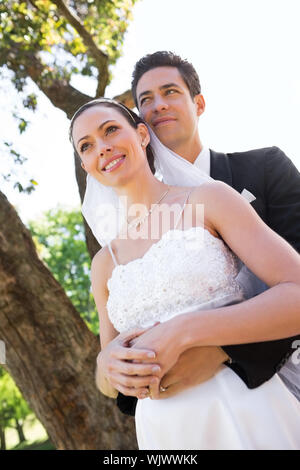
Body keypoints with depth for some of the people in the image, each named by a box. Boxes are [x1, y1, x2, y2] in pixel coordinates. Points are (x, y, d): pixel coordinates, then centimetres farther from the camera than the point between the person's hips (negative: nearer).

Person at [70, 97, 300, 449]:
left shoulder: (209, 198, -4)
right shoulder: (104, 263, 8)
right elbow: (107, 381, 13)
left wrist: (185, 331, -21)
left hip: (249, 416, -4)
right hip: (162, 431, 4)